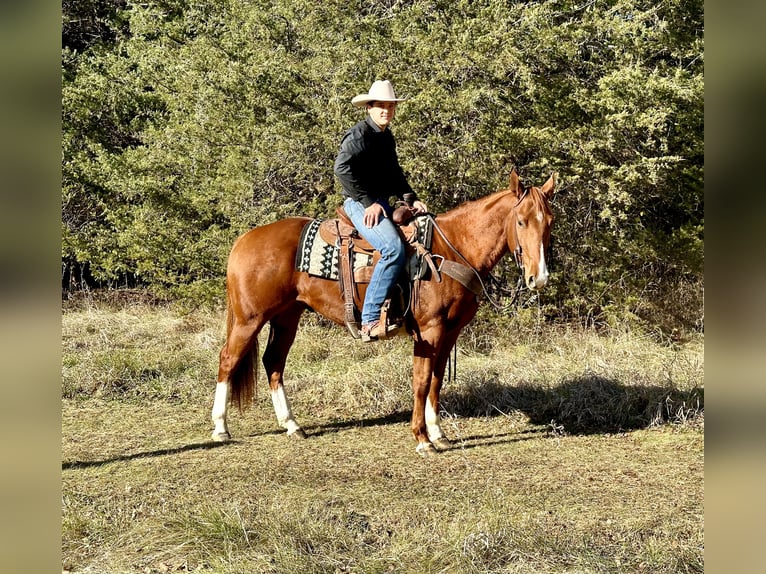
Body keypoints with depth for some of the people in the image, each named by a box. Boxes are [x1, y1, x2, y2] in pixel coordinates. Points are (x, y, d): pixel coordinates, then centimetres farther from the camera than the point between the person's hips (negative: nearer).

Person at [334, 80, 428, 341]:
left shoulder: (387, 137, 18)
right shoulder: (359, 134, -10)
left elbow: (394, 173, 25)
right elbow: (342, 168, -20)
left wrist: (410, 199, 8)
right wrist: (368, 202, -20)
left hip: (381, 203, 10)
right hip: (360, 204, -10)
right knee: (394, 248, -30)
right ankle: (370, 321, -33)